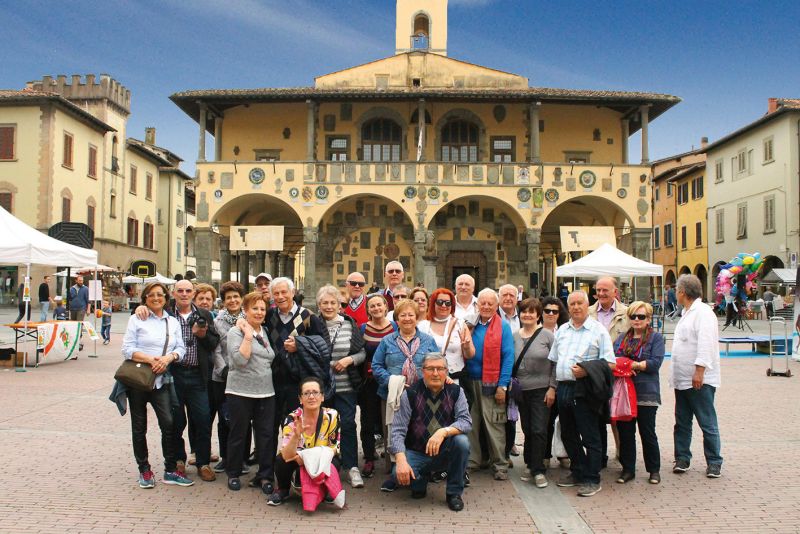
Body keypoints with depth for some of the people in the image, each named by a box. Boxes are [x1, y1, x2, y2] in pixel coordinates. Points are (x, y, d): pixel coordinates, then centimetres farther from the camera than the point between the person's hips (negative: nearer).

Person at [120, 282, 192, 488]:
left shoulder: (173, 322, 13)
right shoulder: (136, 319, 2)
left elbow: (181, 348, 8)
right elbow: (127, 349, -6)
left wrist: (168, 358, -12)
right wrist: (150, 359, -18)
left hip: (161, 381, 2)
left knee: (168, 423, -7)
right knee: (139, 426, 8)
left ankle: (171, 470, 4)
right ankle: (144, 470, 21)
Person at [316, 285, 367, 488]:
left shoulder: (350, 324, 3)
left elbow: (362, 353, 6)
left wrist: (350, 359, -11)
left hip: (346, 385, 0)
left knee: (348, 424, -1)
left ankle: (351, 466, 10)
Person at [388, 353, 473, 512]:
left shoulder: (456, 392, -5)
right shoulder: (410, 394, -9)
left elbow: (466, 421, -15)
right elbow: (398, 431, -15)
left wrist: (443, 432, -34)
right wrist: (401, 461, -29)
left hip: (445, 453, 1)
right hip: (416, 453, -1)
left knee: (462, 441, -29)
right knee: (400, 474, -30)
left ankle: (454, 493, -7)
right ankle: (420, 479, 10)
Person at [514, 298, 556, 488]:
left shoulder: (547, 335, -4)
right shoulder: (514, 336, 5)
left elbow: (556, 363, -4)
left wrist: (552, 388, -7)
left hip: (541, 390, -3)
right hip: (521, 391, 3)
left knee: (539, 430, -4)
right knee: (527, 429, 10)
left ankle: (538, 470, 7)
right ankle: (530, 465, 23)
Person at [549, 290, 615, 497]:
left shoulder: (598, 330, -2)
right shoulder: (562, 330, 15)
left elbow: (610, 363, -6)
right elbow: (553, 360, 19)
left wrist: (586, 370, -20)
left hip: (585, 390, -6)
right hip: (563, 388, 6)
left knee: (590, 438, 0)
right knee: (568, 435, 15)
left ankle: (592, 480, 11)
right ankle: (577, 473, 30)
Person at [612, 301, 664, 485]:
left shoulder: (656, 338, 1)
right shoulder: (622, 338, 15)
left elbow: (655, 363, -12)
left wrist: (631, 364, -12)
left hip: (646, 393, -4)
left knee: (648, 433, 5)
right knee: (625, 433, 8)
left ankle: (654, 470, 20)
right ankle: (628, 469, 19)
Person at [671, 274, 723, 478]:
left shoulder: (703, 312, -13)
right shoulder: (687, 313, 18)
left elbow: (706, 344, -22)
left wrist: (699, 371, -26)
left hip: (700, 380, -10)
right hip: (682, 379, 10)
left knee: (707, 423, 0)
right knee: (682, 422, 13)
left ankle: (714, 462, 10)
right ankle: (682, 458, 21)